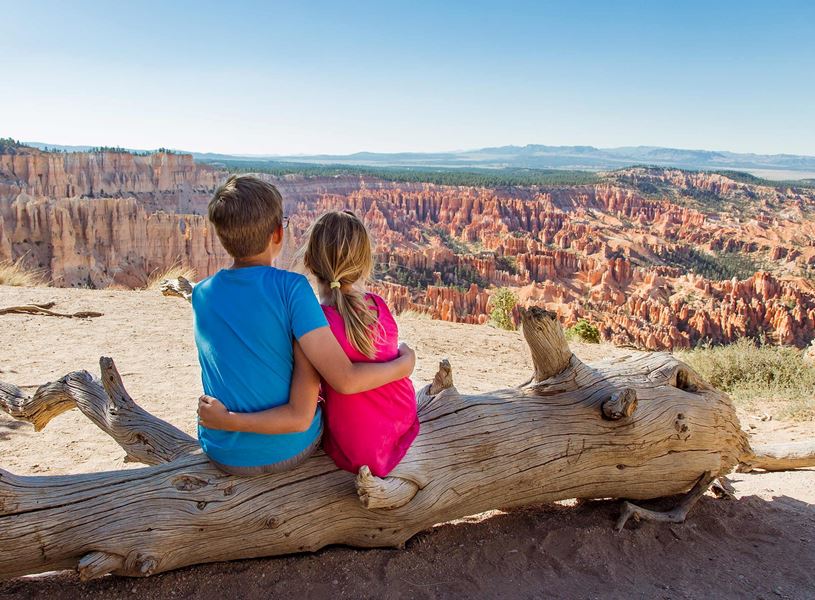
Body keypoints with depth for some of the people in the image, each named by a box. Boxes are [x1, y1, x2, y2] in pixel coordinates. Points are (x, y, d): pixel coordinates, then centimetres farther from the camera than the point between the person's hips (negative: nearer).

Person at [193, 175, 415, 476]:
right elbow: (345, 380, -25)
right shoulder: (291, 287, -22)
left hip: (224, 454, 4)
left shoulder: (200, 295, -7)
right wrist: (405, 363, -11)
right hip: (291, 449, -3)